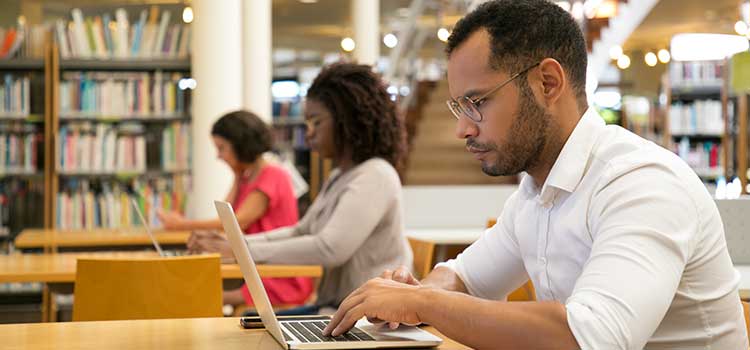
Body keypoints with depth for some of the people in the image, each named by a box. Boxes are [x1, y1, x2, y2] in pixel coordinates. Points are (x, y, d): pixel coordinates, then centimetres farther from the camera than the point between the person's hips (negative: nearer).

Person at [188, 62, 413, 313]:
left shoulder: (375, 176, -15)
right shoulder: (339, 176, 17)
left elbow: (330, 249, -24)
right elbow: (301, 231, 20)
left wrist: (243, 250, -20)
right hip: (336, 305, 9)